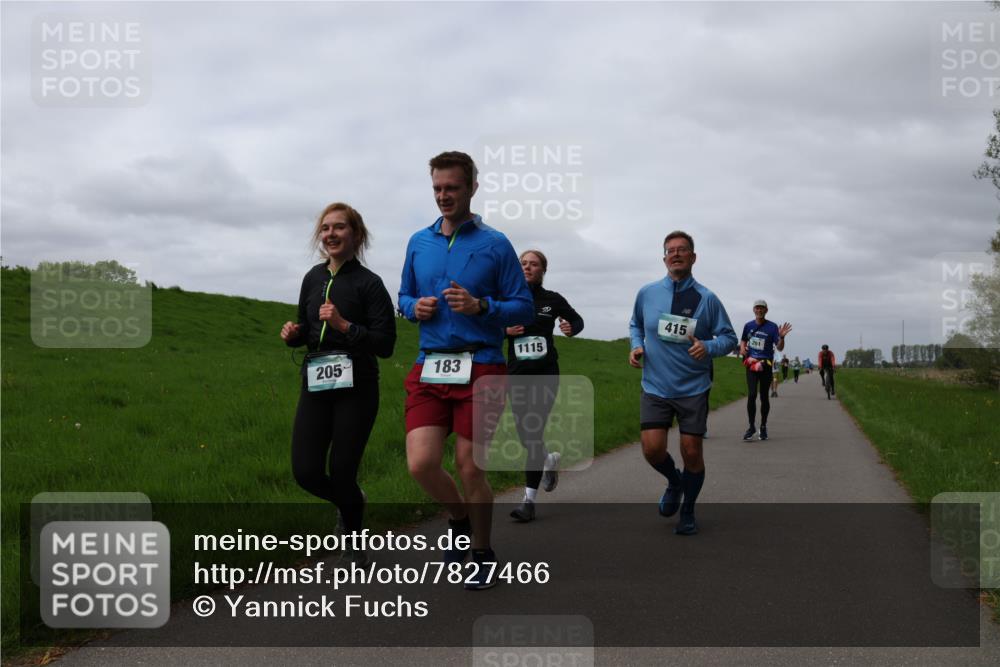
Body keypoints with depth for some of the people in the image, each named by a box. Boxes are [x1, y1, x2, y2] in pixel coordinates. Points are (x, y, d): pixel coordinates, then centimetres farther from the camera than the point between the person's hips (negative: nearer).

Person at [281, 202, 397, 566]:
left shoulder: (368, 283, -8)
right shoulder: (313, 278, 9)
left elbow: (385, 344, -11)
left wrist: (344, 325, -21)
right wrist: (293, 333, -2)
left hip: (356, 388, -5)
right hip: (315, 385, 5)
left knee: (341, 472, -2)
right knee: (306, 473, -1)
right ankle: (350, 501, 34)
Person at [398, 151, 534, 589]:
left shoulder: (495, 244, -1)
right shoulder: (418, 242, 12)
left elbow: (525, 308, 0)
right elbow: (404, 297, 22)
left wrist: (480, 306, -16)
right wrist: (415, 307, -1)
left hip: (480, 368, -3)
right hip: (429, 369, 4)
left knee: (469, 468, 1)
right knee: (421, 464, -7)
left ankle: (483, 556, 23)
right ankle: (460, 520, 25)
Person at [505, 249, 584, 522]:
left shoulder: (553, 300, 3)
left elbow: (577, 320, 17)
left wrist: (571, 329, -6)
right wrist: (505, 330, -10)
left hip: (545, 375, -2)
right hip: (517, 375, 2)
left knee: (533, 433, -11)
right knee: (525, 436, 4)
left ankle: (529, 500, -6)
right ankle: (549, 460, 40)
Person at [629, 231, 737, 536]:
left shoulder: (706, 299, -5)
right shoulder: (647, 293, 1)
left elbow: (729, 337, 1)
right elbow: (635, 325, 19)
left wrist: (708, 347, -19)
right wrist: (636, 346, -2)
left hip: (693, 388, -1)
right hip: (655, 387, 1)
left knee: (691, 452, 1)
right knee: (652, 448, -9)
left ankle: (688, 512, 24)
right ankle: (674, 482, 26)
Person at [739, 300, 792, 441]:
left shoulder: (772, 327, -4)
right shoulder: (748, 326, 7)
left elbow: (779, 348, -7)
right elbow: (743, 341, 22)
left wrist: (781, 337, -26)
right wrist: (742, 349, 1)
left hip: (766, 365, -1)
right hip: (751, 364, 2)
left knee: (764, 396, 7)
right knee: (751, 395, -10)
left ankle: (763, 427, 22)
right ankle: (752, 426, 0)